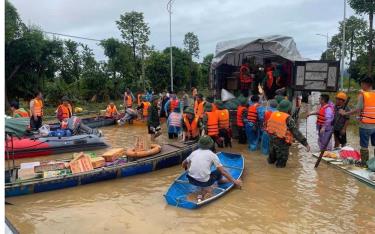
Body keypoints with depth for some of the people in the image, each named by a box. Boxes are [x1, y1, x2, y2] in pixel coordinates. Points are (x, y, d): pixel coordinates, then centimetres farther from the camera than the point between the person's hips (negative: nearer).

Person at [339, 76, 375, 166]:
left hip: (365, 125, -4)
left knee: (364, 146, 5)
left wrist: (345, 113, -6)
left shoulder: (362, 94, -8)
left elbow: (358, 109, -14)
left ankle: (364, 163, 11)